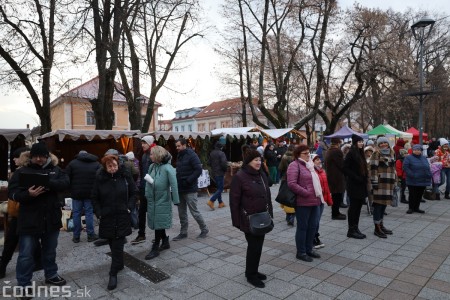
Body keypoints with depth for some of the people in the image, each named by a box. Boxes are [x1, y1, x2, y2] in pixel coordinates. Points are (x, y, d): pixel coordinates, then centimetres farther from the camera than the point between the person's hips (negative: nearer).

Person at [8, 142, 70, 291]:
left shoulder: (55, 170, 4)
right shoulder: (22, 171, -2)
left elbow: (66, 183, -11)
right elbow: (12, 193, -8)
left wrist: (49, 183, -28)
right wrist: (28, 194, -27)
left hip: (51, 219, 3)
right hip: (29, 220, -2)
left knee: (50, 251, 20)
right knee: (26, 254, 7)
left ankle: (51, 275, 38)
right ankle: (23, 284, 24)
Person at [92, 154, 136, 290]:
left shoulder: (125, 176, -7)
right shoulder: (100, 178, -5)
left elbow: (133, 193, 3)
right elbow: (94, 198, 4)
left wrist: (129, 207, -7)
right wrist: (99, 213, -5)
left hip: (122, 217, -1)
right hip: (107, 218, 2)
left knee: (118, 246, -2)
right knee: (112, 244, 14)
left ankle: (113, 274, 6)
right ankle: (119, 264, 36)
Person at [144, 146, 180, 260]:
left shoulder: (168, 168, -17)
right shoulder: (152, 166, 2)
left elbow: (174, 185, -17)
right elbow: (148, 181, 9)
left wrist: (175, 200, -15)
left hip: (162, 200, -7)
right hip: (152, 200, 7)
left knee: (159, 224, 2)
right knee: (156, 223, 16)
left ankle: (155, 248, 13)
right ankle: (165, 242, 33)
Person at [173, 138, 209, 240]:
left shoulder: (191, 155, -12)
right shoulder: (179, 156, 12)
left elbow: (198, 170, -19)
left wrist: (188, 181, -22)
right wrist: (177, 181, 5)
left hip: (190, 189, -8)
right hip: (180, 189, 8)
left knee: (194, 211, 0)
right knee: (182, 212, 13)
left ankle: (204, 229, 18)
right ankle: (183, 232, 24)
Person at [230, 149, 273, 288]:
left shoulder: (262, 174, 6)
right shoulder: (239, 177, -15)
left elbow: (267, 195, 14)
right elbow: (234, 201, -14)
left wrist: (270, 214, 12)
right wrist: (237, 221, -14)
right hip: (249, 220, -7)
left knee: (258, 245, 16)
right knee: (254, 246, 2)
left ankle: (253, 271, 34)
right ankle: (250, 275, 21)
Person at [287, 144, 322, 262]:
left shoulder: (309, 164, 18)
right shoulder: (295, 165, -10)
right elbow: (292, 184, -21)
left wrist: (319, 195, 13)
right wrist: (306, 193, -17)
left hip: (315, 201, 8)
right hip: (303, 202, -8)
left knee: (313, 226, 14)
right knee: (302, 227, 3)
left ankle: (309, 249, 30)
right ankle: (301, 252, 17)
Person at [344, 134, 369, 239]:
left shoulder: (360, 153, 13)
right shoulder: (351, 153, -12)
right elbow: (345, 168, -17)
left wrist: (365, 178, 7)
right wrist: (356, 177, -19)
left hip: (361, 184, 8)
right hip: (353, 185, -8)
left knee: (358, 206, 12)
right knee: (354, 206, -2)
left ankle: (355, 228, 22)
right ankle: (351, 230, 7)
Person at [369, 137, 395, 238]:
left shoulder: (390, 154, 18)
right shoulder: (376, 154, -6)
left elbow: (392, 168, 25)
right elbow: (373, 169, -12)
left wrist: (394, 182, 23)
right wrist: (374, 182, -18)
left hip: (389, 183, 8)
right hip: (380, 183, -7)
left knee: (384, 203, 13)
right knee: (378, 204, -5)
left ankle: (381, 225, 24)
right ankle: (377, 228, 0)